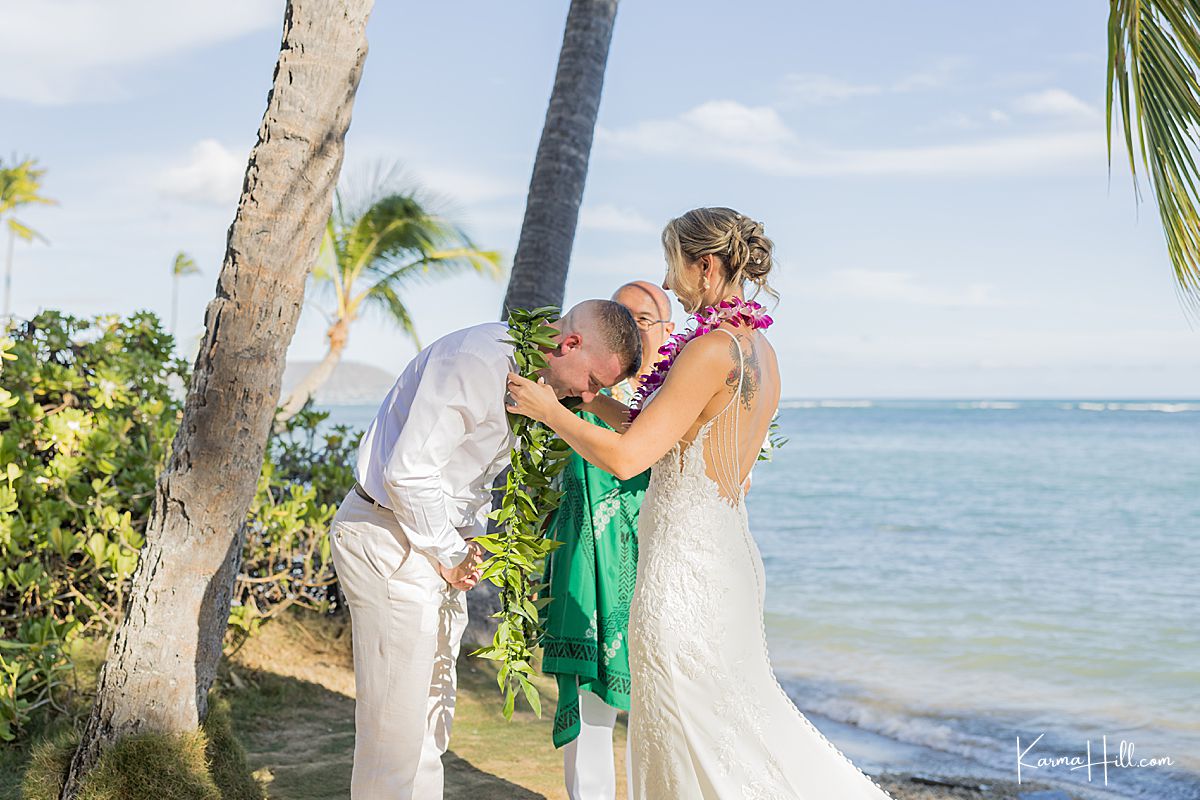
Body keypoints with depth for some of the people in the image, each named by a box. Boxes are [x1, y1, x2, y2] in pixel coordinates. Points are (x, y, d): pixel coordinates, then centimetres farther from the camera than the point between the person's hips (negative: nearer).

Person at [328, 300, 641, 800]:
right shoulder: (475, 363, -23)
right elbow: (408, 472, -27)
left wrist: (471, 541, 7)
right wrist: (449, 554, -15)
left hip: (443, 545, 10)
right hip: (391, 539, -10)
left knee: (432, 716, 15)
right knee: (396, 719, -6)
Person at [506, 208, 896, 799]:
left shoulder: (711, 351, -18)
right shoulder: (760, 351, 10)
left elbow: (626, 457, -21)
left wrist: (548, 410, -8)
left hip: (684, 563, -9)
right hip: (730, 553, 9)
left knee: (691, 735, 5)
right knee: (744, 717, 19)